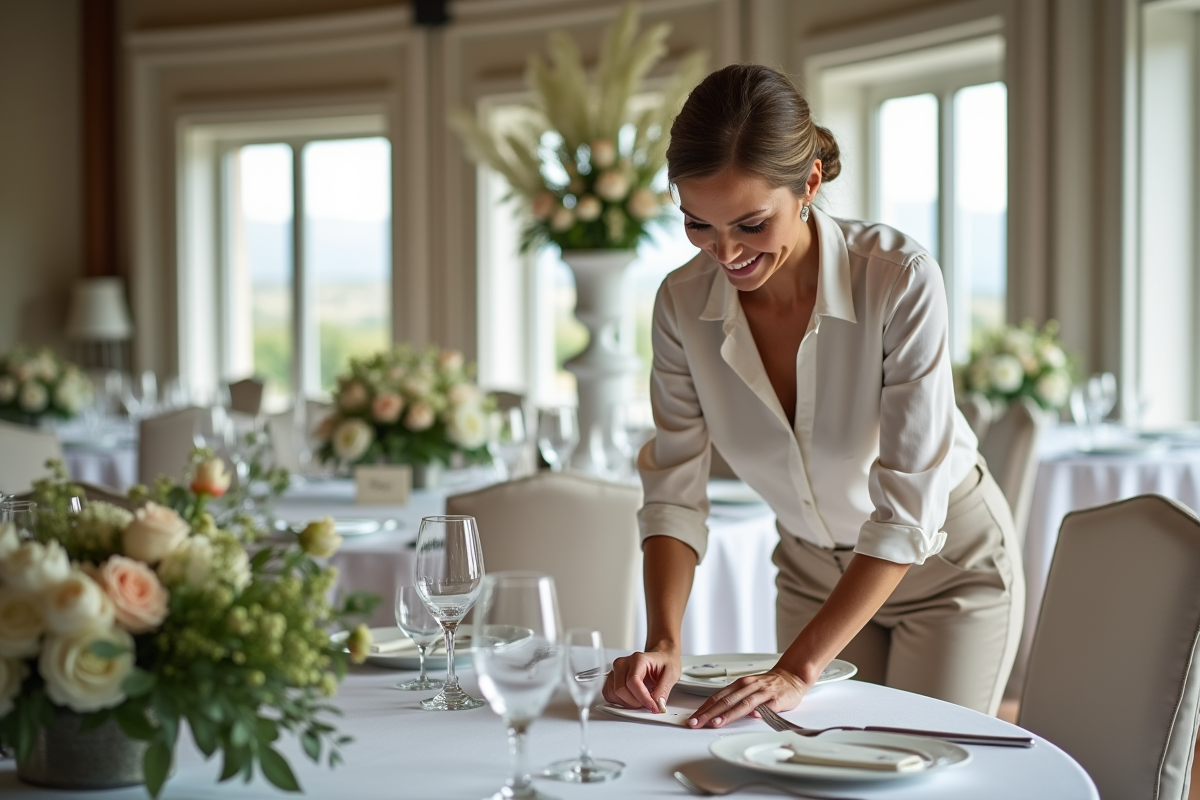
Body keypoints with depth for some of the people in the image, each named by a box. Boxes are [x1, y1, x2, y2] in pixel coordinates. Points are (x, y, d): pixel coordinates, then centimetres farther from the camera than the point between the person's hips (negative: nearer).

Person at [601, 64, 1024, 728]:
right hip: (814, 573, 4)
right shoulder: (684, 305, -16)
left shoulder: (900, 280, -30)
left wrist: (798, 669, -34)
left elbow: (908, 509, -30)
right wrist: (662, 640, -26)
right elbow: (674, 489, -11)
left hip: (946, 565, -3)